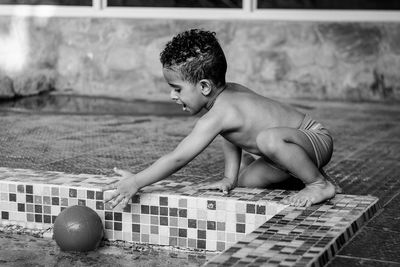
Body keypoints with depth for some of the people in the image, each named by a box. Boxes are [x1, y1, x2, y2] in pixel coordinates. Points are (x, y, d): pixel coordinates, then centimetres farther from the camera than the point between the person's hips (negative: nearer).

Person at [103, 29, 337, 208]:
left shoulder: (217, 116, -28)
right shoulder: (231, 91, -1)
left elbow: (177, 158, -28)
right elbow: (231, 138, 12)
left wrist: (135, 182, -23)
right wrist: (230, 178, 1)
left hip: (317, 139, -10)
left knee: (269, 139, -39)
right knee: (245, 181, 10)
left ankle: (319, 184, -16)